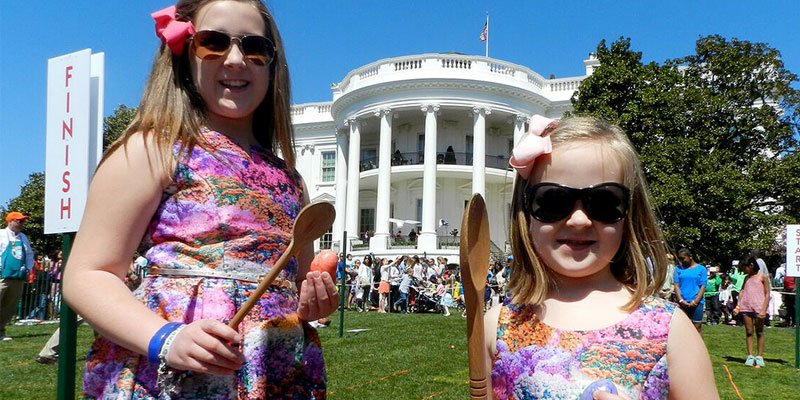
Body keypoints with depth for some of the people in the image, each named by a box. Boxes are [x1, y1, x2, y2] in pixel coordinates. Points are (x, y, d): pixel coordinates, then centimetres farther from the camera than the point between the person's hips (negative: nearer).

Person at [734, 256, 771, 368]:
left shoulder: (763, 277, -2)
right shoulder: (746, 278, 14)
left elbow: (767, 294, -5)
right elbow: (742, 291, 11)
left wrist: (763, 310, -13)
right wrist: (738, 306, -1)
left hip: (758, 308, -5)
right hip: (746, 308, 5)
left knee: (759, 332, 5)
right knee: (749, 332, 6)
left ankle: (760, 357, 8)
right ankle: (750, 356, 9)